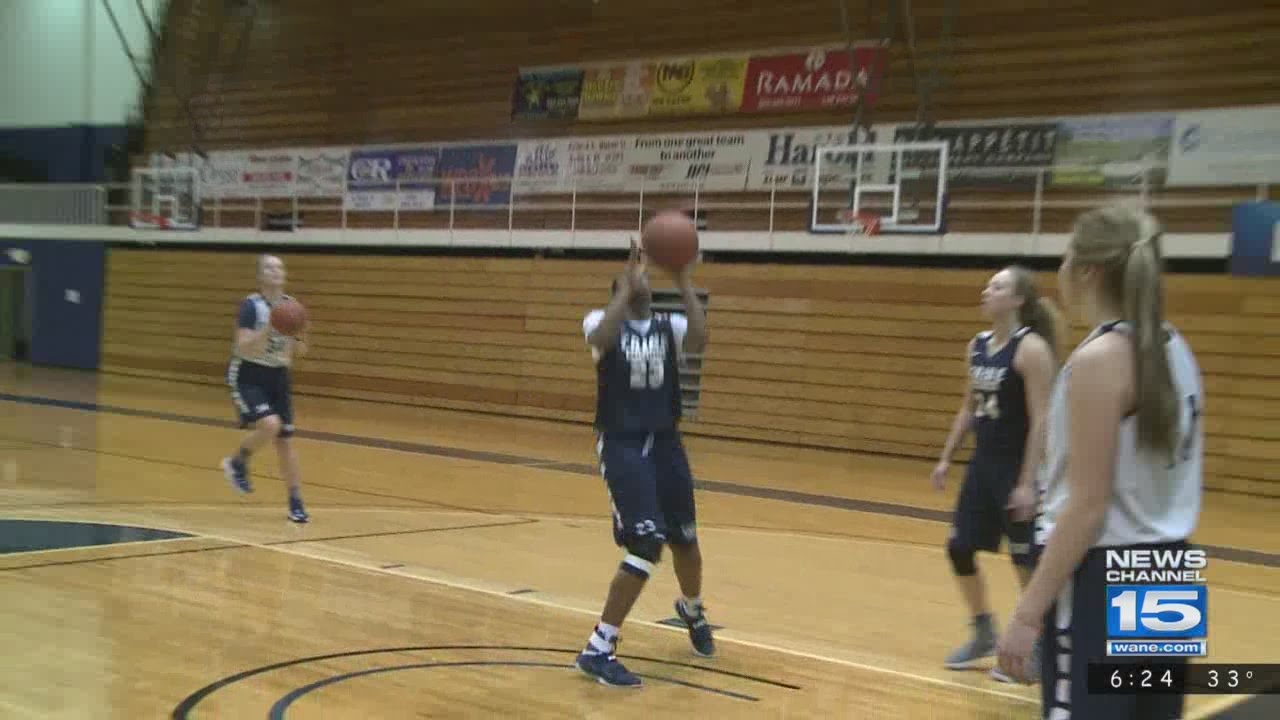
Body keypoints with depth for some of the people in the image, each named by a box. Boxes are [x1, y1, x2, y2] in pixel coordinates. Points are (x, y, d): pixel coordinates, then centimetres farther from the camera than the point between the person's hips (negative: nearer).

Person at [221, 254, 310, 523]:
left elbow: (301, 351, 7)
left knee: (285, 440, 4)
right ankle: (237, 463, 3)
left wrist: (299, 334, -14)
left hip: (278, 377, 5)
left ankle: (296, 503, 12)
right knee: (270, 425, -26)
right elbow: (243, 349, -23)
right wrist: (268, 329, -34)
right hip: (247, 377, -5)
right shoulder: (251, 306, -15)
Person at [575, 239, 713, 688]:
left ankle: (692, 609, 52)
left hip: (665, 443, 5)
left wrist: (686, 285, -17)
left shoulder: (669, 326, 5)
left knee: (684, 540, 18)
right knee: (647, 545, -18)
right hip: (622, 446, -5)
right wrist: (625, 286, -24)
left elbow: (699, 340, -18)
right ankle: (598, 649, -9)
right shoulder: (602, 319, -3)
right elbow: (600, 340, -28)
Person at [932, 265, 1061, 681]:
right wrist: (946, 458, 15)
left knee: (1026, 560, 1)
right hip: (983, 463, 8)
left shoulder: (1032, 349, -16)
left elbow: (1040, 420, -19)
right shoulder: (977, 346, 7)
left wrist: (1027, 482, -23)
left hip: (1017, 467, -8)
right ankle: (984, 634, 29)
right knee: (959, 548, 11)